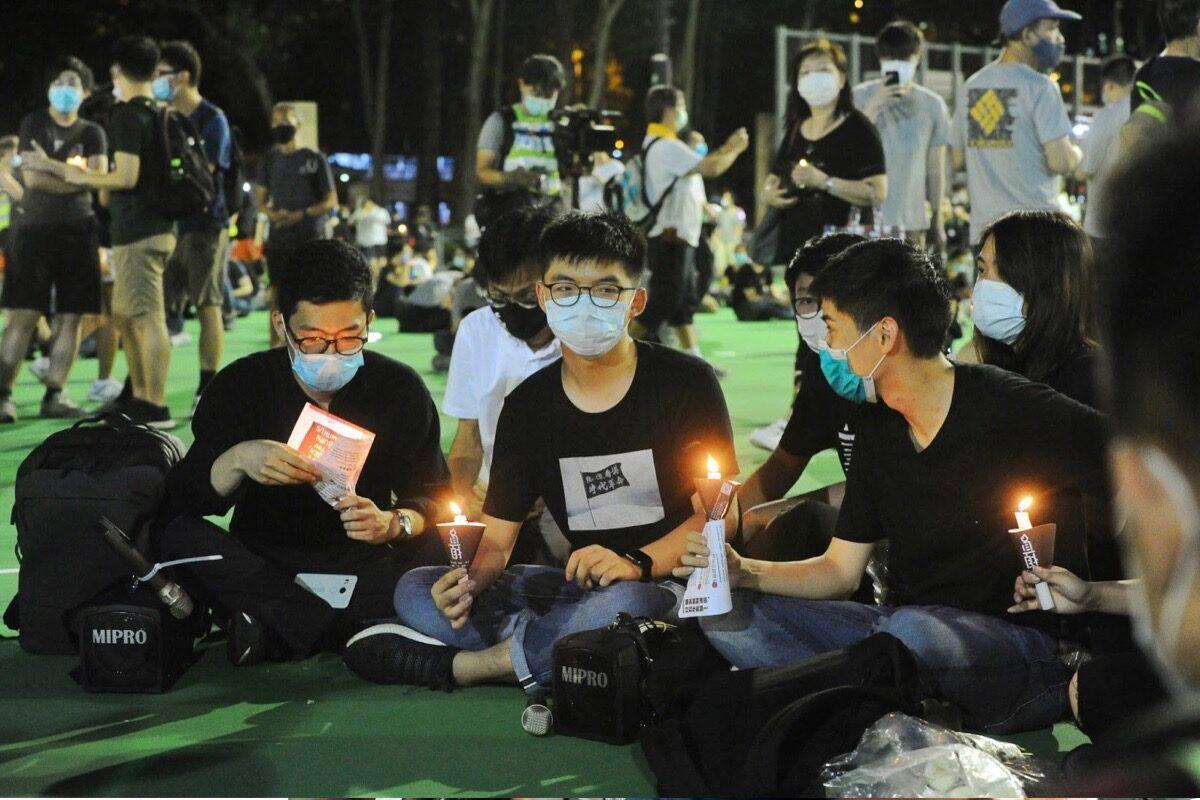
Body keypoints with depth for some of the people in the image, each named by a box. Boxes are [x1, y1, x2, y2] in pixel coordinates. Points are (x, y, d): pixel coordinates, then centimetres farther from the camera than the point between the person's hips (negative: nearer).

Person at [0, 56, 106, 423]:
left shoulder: (92, 133, 11)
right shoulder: (34, 123, 5)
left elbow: (99, 177, -6)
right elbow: (31, 177, -6)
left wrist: (50, 166, -11)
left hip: (78, 232, 2)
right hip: (34, 230, -2)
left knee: (70, 317, 0)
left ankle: (54, 396, 5)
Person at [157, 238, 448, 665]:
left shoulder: (400, 389, -3)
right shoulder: (241, 385, -5)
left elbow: (434, 500, -5)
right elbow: (181, 499, -12)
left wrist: (394, 523, -29)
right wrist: (238, 460, -34)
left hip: (361, 566, 0)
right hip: (263, 564, 1)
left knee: (441, 551, -30)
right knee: (178, 537, -28)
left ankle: (273, 628, -29)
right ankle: (350, 629, -30)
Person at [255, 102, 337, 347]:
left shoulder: (314, 159, -2)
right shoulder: (270, 159, 9)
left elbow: (331, 201, -2)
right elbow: (260, 198, 15)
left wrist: (301, 215, -15)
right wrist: (272, 213, -8)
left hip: (309, 237, -3)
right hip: (278, 239, 3)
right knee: (278, 295, 3)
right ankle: (274, 348, 8)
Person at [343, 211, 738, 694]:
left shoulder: (685, 382, -4)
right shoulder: (527, 405, 8)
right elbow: (497, 537, 5)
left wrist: (638, 562, -25)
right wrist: (471, 582, -19)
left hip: (671, 583, -5)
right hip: (578, 585, 5)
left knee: (624, 604, -40)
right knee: (414, 591, -7)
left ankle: (455, 664, -22)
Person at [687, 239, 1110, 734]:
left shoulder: (1020, 412, -10)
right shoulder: (877, 428, 11)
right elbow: (841, 571, 13)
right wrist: (742, 571, -3)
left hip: (1023, 642, -7)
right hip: (905, 625, 8)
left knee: (910, 630, -41)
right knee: (725, 615, -10)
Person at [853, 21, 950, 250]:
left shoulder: (932, 104, 6)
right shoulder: (861, 97, 1)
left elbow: (935, 167, 10)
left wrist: (937, 218, 11)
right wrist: (874, 106, -17)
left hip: (911, 218, 2)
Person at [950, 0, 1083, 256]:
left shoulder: (970, 87, 11)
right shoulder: (1039, 86, -9)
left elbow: (957, 160, 16)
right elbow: (1062, 162, -14)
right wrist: (1077, 154, 7)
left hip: (982, 232, 7)